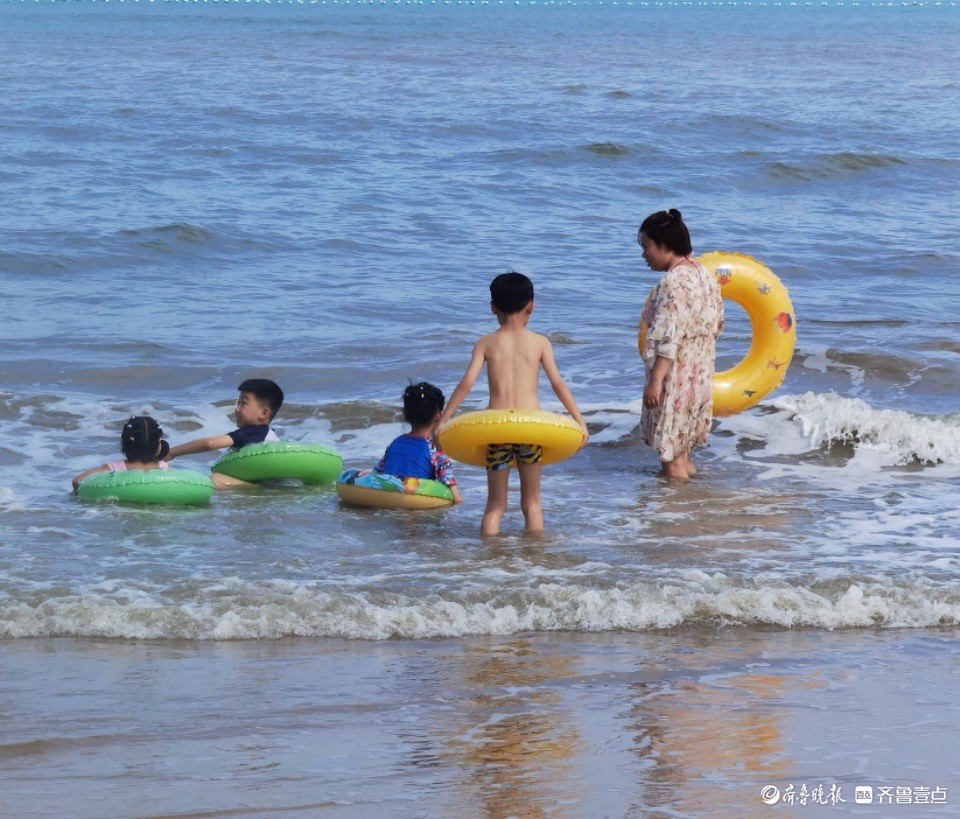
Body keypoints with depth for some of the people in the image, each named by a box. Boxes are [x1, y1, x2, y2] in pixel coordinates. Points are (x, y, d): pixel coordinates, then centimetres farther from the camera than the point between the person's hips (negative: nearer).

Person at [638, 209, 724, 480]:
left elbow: (669, 337, -27)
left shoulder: (674, 282, -22)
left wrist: (655, 380, -27)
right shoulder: (704, 274, 8)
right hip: (702, 371, 10)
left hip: (676, 373, -10)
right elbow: (717, 324, 16)